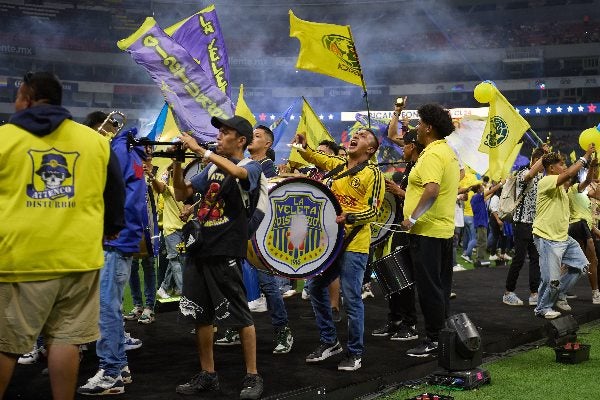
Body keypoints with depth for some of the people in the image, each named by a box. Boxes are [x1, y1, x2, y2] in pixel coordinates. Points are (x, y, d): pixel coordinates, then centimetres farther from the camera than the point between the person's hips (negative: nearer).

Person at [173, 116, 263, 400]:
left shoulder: (252, 167, -4)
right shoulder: (211, 168, 16)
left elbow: (235, 171, -28)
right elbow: (181, 194, 14)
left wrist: (199, 149, -23)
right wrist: (178, 162, 1)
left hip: (225, 251, -7)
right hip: (199, 248, 7)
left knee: (240, 316, -2)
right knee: (200, 315, 9)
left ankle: (253, 376, 7)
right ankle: (207, 375, 18)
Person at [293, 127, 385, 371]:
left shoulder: (372, 173, -7)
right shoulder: (337, 164, 13)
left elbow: (373, 211, -12)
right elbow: (314, 157, 18)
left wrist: (348, 218, -26)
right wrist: (303, 146, -4)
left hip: (353, 245, -7)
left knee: (351, 299, -4)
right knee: (315, 287, 13)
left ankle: (355, 353, 11)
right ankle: (329, 342, 27)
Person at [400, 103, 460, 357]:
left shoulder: (432, 154, -16)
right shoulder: (449, 152, 15)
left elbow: (431, 190, -28)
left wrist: (412, 218, -22)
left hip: (426, 230, -10)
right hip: (445, 229, 10)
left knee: (429, 287, -4)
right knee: (441, 286, 14)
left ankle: (433, 340, 0)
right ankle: (444, 334, 20)